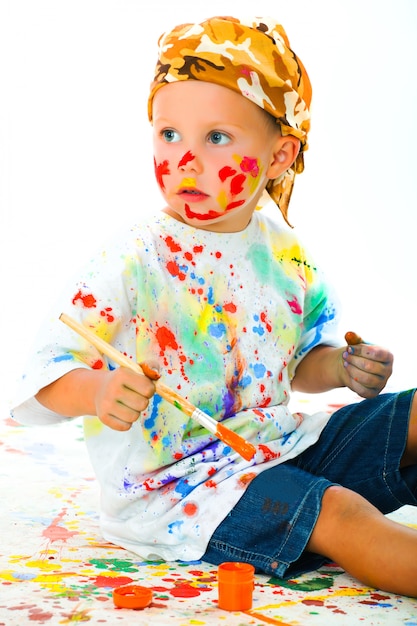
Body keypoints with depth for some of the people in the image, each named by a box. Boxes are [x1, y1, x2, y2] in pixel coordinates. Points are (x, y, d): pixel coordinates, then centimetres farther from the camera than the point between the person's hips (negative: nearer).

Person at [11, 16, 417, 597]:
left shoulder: (285, 254, 4)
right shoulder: (135, 261, -15)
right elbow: (47, 374, -17)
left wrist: (338, 365, -3)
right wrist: (98, 391, -38)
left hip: (278, 444, 7)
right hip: (173, 480, -7)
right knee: (336, 513, -27)